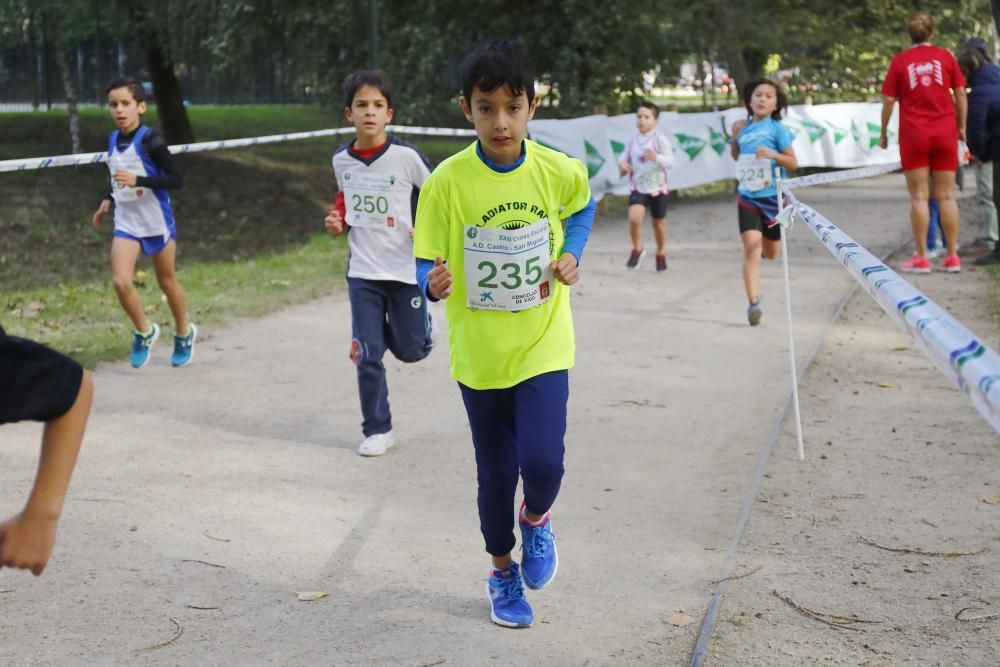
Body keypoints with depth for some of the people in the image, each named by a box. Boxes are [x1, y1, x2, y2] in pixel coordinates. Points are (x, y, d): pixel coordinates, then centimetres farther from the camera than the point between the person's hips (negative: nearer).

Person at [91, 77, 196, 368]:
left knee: (167, 281, 12)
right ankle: (144, 331, 10)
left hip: (157, 222, -4)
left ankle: (184, 333, 36)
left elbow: (176, 180, -22)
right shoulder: (113, 141, 2)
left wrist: (138, 181, -31)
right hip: (126, 222, 4)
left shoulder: (149, 140, -17)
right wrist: (108, 199, 10)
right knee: (120, 282, -13)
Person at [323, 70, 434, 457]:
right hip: (363, 272, 3)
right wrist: (338, 221, -3)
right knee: (367, 356, 0)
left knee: (410, 350, 5)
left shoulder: (406, 156, -14)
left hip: (406, 269, -2)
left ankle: (419, 322, 41)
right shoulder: (341, 160, -1)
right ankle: (377, 430, 14)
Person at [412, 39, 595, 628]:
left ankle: (537, 519, 22)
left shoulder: (558, 171, -10)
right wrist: (435, 283, -32)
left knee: (543, 460, -15)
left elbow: (583, 206, 14)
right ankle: (503, 572, 37)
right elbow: (427, 264, -9)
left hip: (543, 345, 0)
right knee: (496, 472, 12)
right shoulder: (448, 181, -15)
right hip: (478, 352, 0)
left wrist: (572, 254, -2)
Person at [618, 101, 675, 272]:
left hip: (658, 187, -1)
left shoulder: (660, 140, -12)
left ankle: (661, 253, 38)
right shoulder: (632, 140, -2)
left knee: (658, 222, 13)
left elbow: (670, 160, -17)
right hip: (638, 187, 1)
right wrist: (623, 165, -14)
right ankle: (637, 249, 3)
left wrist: (657, 158, -36)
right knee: (634, 218, -21)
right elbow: (625, 157, 9)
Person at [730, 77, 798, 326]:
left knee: (771, 252, 13)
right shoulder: (743, 128, 5)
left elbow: (793, 163, -4)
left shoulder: (777, 128, -5)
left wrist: (772, 154, -22)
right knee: (751, 244, -17)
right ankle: (753, 302, -19)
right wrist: (735, 136, 4)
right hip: (747, 197, 1)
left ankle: (765, 239, 52)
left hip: (772, 196, -1)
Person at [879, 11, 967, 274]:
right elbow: (960, 94, 5)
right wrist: (961, 126, 16)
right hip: (945, 133, 1)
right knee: (946, 196, 6)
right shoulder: (945, 56, 3)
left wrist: (883, 133, 10)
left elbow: (888, 100, 0)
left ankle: (921, 258, -1)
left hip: (914, 134, -1)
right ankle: (952, 257, 6)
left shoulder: (900, 61, 0)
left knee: (919, 197, 1)